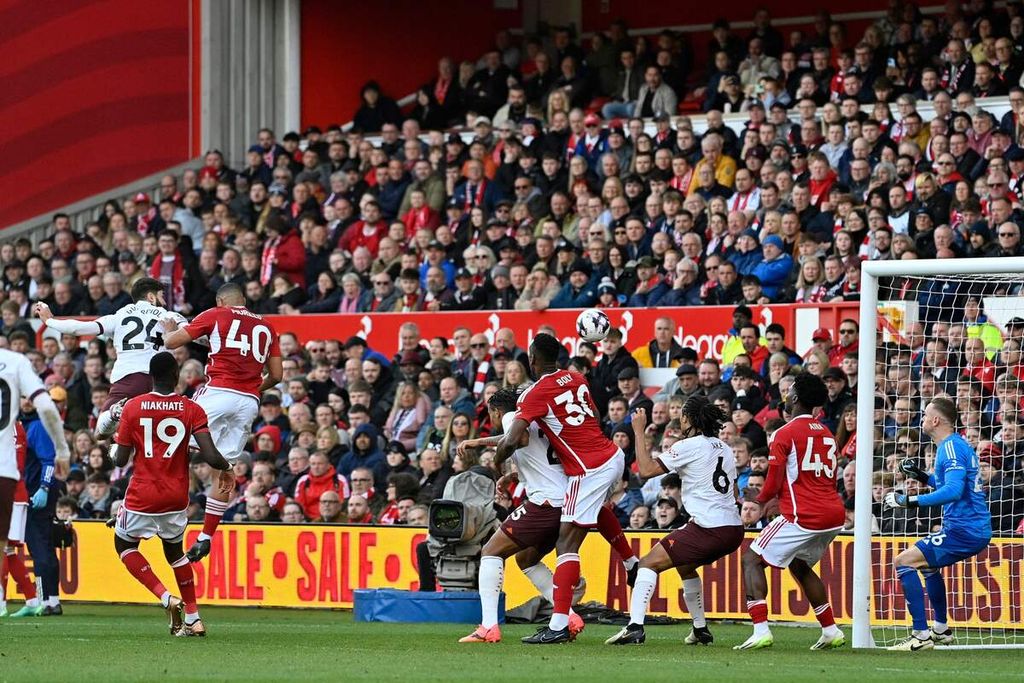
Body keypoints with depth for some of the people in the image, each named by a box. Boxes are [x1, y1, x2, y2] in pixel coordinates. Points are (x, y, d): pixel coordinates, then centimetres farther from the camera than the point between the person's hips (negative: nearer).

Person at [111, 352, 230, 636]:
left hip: (142, 496, -3)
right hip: (177, 496, 3)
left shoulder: (132, 407, -6)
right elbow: (211, 456, -14)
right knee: (174, 549, 26)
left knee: (124, 545, 20)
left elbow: (120, 460, -4)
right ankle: (193, 618, 20)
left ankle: (167, 599, -1)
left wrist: (116, 441, 18)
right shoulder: (191, 410, -5)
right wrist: (226, 466, 8)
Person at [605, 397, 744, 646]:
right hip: (734, 529, 8)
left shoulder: (689, 446, -7)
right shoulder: (724, 448, 17)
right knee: (685, 566, 32)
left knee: (649, 563, -4)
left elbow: (646, 469, -10)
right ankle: (701, 630, 34)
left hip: (709, 529, -8)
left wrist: (639, 431, -1)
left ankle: (635, 626, -19)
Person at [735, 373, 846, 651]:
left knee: (752, 560, 2)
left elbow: (773, 484, -10)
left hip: (803, 517, -8)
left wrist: (761, 499, 12)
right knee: (799, 565, 29)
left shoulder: (785, 434, -7)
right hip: (835, 514, 8)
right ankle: (831, 631, 25)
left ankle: (761, 630, -13)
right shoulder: (826, 434, 16)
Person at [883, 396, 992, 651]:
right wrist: (922, 476, 19)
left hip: (963, 530, -11)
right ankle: (941, 630, 37)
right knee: (928, 563, 32)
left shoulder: (951, 447, -15)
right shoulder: (959, 444, 16)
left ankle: (921, 635, -15)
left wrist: (910, 500, -25)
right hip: (977, 529, 11)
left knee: (904, 561, -12)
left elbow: (953, 491, -28)